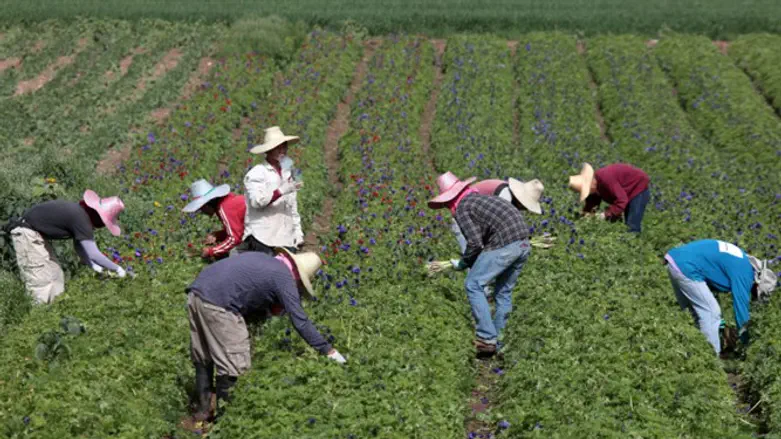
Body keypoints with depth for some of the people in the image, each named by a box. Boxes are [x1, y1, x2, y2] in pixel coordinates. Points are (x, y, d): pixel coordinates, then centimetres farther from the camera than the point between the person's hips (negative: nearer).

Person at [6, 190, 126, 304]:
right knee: (41, 280, -10)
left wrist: (92, 265, 4)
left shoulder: (80, 212, 3)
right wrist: (117, 268, -16)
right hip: (26, 233, -10)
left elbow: (79, 245, 13)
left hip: (37, 233, 10)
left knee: (55, 275, 12)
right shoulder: (81, 219, -24)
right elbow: (93, 254, -26)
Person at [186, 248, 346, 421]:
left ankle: (202, 410, 30)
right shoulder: (285, 277, 2)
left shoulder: (260, 258, 24)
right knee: (234, 364, 2)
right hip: (217, 304, -9)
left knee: (203, 359, 21)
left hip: (196, 292, 9)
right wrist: (328, 350, 3)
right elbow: (300, 321, -1)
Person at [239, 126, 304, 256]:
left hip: (286, 237, 6)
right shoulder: (256, 173, -3)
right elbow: (256, 201, -16)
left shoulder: (287, 172, 18)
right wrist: (281, 191, -23)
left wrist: (298, 231, 16)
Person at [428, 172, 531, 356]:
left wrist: (462, 263, 11)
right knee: (504, 291, 19)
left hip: (503, 246, -8)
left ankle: (487, 339, -1)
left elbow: (474, 242, -8)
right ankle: (497, 338, 24)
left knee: (473, 285, 3)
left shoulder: (462, 209, 3)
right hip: (523, 244, 8)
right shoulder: (484, 198, 27)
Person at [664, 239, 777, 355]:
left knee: (698, 311, 20)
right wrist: (746, 342, 6)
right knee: (711, 313, -3)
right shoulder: (744, 272, -10)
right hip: (686, 267, -10)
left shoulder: (742, 261, 20)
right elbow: (741, 305, -6)